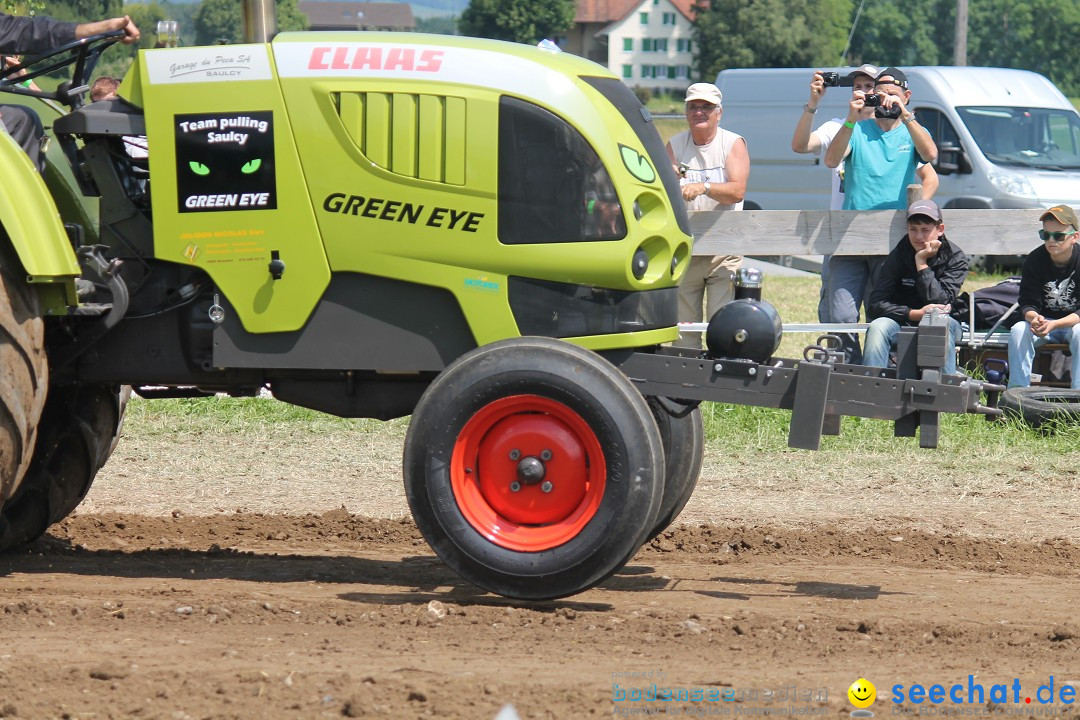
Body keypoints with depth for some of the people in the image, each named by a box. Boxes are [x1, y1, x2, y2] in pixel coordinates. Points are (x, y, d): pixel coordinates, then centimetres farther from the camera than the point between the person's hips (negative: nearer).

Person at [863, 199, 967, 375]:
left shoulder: (955, 258, -4)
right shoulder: (898, 256, -2)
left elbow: (939, 303, -17)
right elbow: (876, 304, -12)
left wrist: (922, 263, -17)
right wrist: (915, 314, -24)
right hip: (903, 325, 1)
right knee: (878, 326, -30)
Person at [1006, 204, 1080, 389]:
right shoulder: (1034, 260, -9)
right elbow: (1028, 303, -10)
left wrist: (1054, 325, -36)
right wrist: (1033, 318, -36)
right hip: (1044, 320, 3)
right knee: (1018, 330, -27)